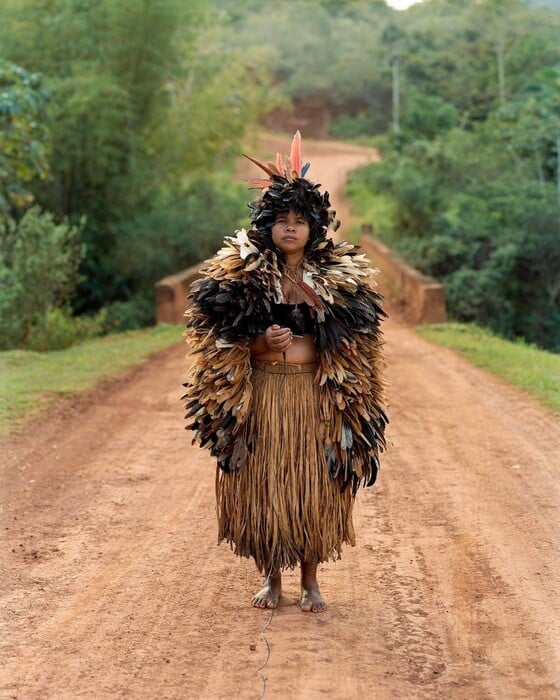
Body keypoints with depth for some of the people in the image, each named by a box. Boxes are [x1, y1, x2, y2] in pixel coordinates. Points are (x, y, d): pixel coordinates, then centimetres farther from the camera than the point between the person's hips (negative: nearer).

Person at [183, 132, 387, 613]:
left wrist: (297, 346, -13)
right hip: (260, 397, 0)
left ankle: (310, 580, 16)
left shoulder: (339, 278, 3)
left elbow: (351, 346, 0)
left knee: (313, 487, 2)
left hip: (314, 400, 0)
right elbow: (223, 340, 2)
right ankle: (271, 578, 19)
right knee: (262, 487, 4)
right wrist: (263, 344, -17)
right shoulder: (241, 275, 3)